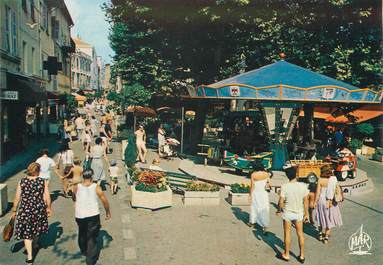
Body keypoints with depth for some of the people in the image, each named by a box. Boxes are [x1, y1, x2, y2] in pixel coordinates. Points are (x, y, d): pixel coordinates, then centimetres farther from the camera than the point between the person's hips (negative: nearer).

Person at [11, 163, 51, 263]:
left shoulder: (22, 182, -8)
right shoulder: (43, 181, -9)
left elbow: (17, 198, -5)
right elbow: (47, 197, -7)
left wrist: (14, 211, 6)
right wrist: (49, 208, 8)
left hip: (25, 210, -1)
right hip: (39, 210, 1)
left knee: (26, 232, 9)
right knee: (36, 228, 25)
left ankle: (29, 256, 6)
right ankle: (34, 245, 48)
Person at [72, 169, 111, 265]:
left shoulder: (76, 187, -3)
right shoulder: (96, 187, -9)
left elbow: (74, 198, 16)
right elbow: (104, 201, -8)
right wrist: (108, 212, 6)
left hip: (79, 215, 3)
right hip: (93, 215, -3)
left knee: (82, 234, 27)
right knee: (92, 237, 4)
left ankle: (83, 251, 47)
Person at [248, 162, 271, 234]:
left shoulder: (253, 175, -12)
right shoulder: (266, 174, -7)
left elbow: (252, 186, -7)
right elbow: (268, 183, -3)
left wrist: (250, 195, 0)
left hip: (256, 193, 0)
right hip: (264, 193, 0)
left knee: (254, 208, 18)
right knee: (264, 209, 2)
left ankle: (252, 222, 35)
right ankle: (265, 226, -5)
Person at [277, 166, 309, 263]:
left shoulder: (284, 187, -19)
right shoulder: (303, 186, -12)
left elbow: (281, 202, -15)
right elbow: (305, 201, -5)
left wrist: (279, 210, 5)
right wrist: (306, 214, 7)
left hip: (287, 213, -2)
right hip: (299, 213, 2)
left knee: (287, 234, 13)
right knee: (300, 233, 17)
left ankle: (286, 255, 25)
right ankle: (302, 256, 27)